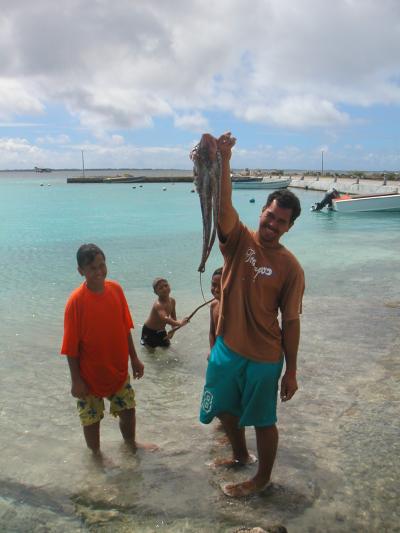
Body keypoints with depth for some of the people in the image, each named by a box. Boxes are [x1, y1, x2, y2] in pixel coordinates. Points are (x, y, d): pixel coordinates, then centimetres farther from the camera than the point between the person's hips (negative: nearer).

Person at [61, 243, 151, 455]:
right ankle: (95, 453, 38)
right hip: (90, 374, -4)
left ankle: (131, 442, 45)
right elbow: (71, 345, -16)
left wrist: (134, 358, 7)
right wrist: (76, 380, -13)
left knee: (128, 409, 18)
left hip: (118, 368, 5)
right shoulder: (76, 300, -21)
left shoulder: (116, 289, -7)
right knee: (91, 418, 13)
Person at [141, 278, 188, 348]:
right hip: (149, 330, -7)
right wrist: (179, 323, -67)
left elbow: (173, 317, 1)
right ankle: (144, 340, 29)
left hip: (161, 330, 7)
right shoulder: (158, 305, -38)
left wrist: (173, 330, -10)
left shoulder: (172, 301, -12)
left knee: (166, 344, 20)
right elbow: (165, 319, -55)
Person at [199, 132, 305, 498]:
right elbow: (224, 205, -27)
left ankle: (263, 477, 38)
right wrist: (223, 161, -45)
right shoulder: (239, 239, -7)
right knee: (225, 408, 22)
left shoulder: (290, 267, -12)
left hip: (263, 357, -4)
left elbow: (290, 322, -7)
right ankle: (240, 455, 51)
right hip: (226, 347, 4)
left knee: (263, 420, 12)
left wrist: (291, 372, -3)